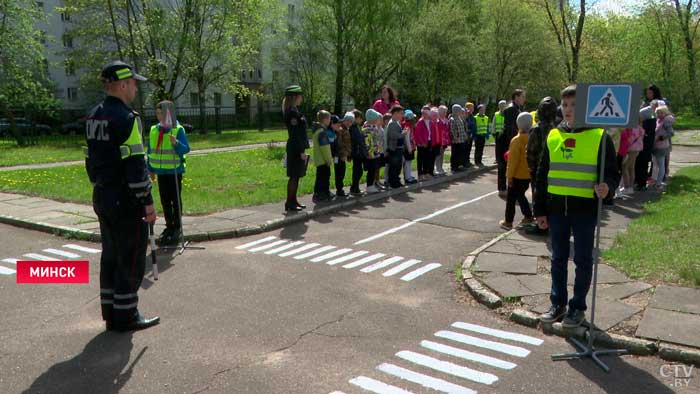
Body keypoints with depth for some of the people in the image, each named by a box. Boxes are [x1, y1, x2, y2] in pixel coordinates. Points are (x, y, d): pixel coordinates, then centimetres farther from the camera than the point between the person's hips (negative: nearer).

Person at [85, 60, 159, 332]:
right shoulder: (126, 118, -16)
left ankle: (111, 314, 24)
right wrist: (147, 201, -17)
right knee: (130, 258, 1)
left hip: (102, 198, 9)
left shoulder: (94, 117, 12)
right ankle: (125, 316, 8)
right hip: (126, 200, -9)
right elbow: (135, 164, -21)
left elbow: (90, 159, 16)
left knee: (110, 256, 15)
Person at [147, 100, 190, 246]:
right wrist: (150, 169, 13)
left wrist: (176, 143, -31)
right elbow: (150, 151, 13)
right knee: (165, 201, 11)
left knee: (175, 200, 4)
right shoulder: (154, 130, 7)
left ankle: (177, 228, 13)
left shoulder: (178, 130, -9)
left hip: (174, 171, -5)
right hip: (161, 171, 5)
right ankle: (169, 226, 23)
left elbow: (186, 149, -12)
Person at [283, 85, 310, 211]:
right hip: (296, 148, -10)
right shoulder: (292, 112, -16)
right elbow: (295, 134, -20)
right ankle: (289, 203, 3)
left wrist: (303, 149, 20)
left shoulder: (294, 111, 15)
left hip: (298, 148, 10)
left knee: (296, 176, 14)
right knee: (294, 176, -4)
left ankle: (293, 201, 22)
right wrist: (302, 151, -20)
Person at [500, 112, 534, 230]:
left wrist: (509, 176, -10)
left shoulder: (516, 140, -19)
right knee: (520, 195, 24)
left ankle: (508, 222, 8)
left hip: (518, 175, -6)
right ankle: (528, 217, 26)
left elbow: (513, 160, -17)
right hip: (529, 175, 6)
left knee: (511, 198, 4)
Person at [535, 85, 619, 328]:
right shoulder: (553, 137, 6)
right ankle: (558, 303, 25)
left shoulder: (599, 137, -4)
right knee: (558, 259, 12)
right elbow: (542, 175, 10)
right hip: (556, 208, 3)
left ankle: (578, 306, 21)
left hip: (585, 209, -3)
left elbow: (612, 173, -1)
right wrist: (540, 210, 8)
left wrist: (607, 186, -25)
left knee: (582, 260, 8)